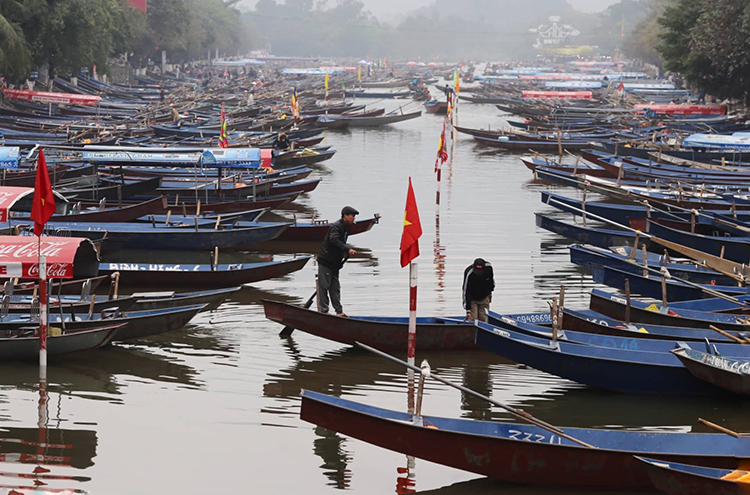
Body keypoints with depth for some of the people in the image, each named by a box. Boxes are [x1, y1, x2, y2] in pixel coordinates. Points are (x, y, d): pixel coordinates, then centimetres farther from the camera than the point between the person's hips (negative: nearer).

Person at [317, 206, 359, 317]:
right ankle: (324, 311, -2)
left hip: (334, 263, 9)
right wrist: (348, 249, -37)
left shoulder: (345, 228, 15)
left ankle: (339, 311, 9)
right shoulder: (336, 226, -15)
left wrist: (345, 253, 10)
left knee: (335, 288, 9)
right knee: (324, 286, -4)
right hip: (325, 261, -9)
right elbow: (334, 240, -32)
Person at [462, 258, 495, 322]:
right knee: (472, 319, -11)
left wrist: (490, 292, 15)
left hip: (484, 298, 3)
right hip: (472, 299, -3)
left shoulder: (488, 267, -19)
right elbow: (466, 292, -29)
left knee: (483, 319, 1)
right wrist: (468, 310, -32)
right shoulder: (469, 273, -31)